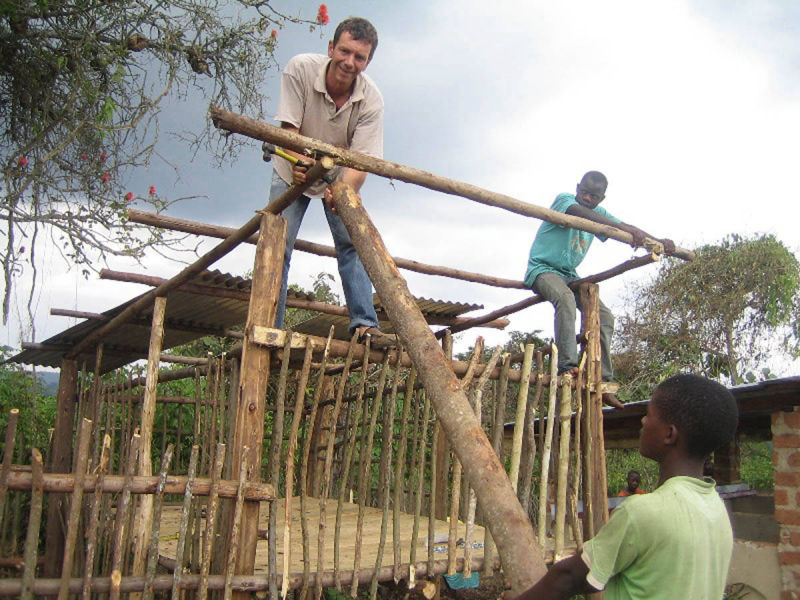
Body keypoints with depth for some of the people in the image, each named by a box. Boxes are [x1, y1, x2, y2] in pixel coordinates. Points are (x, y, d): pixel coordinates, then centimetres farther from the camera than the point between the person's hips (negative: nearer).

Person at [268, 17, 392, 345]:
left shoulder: (371, 100, -26)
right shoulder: (300, 69, -26)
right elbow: (289, 129, -27)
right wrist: (299, 161, -48)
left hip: (340, 177, 1)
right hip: (293, 172, 0)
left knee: (352, 243, -12)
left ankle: (364, 324, -10)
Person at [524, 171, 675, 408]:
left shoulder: (599, 213, 8)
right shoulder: (563, 200, -13)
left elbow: (627, 231, -1)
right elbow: (582, 214, -35)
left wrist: (658, 242, -19)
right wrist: (622, 228, -47)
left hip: (568, 274, 7)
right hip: (542, 268, -7)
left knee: (604, 316, -5)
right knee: (566, 299, -38)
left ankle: (602, 381, -1)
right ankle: (567, 365, -39)